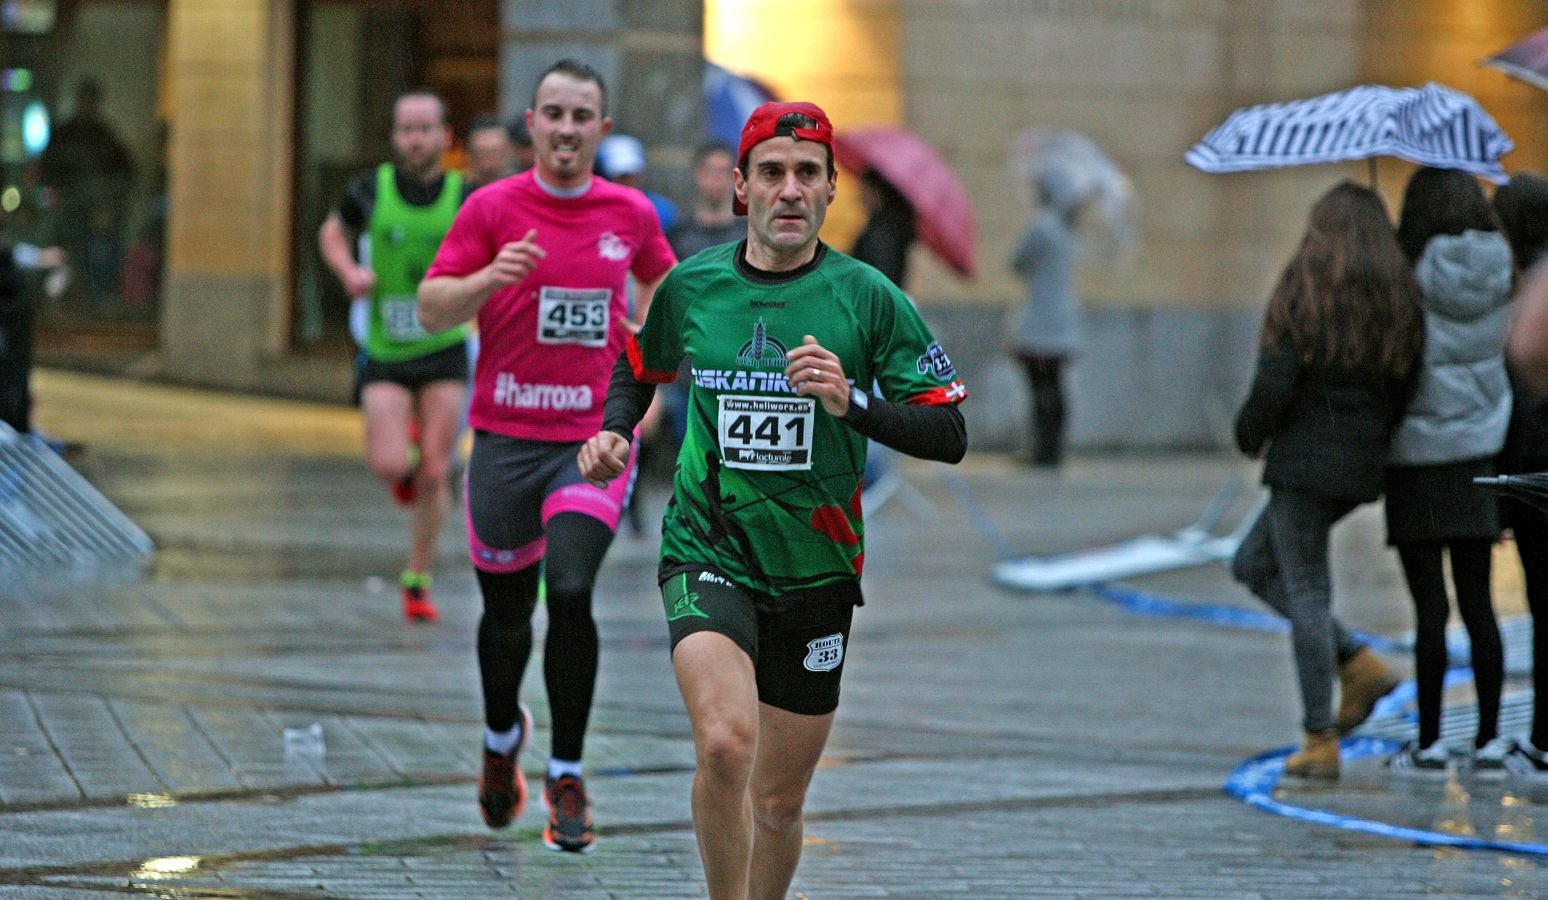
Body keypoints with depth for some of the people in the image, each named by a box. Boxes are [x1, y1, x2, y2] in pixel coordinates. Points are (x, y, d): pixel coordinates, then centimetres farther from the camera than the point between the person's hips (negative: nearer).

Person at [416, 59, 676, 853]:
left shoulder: (630, 214, 5)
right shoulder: (491, 208, -2)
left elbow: (659, 276, 27)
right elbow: (432, 309, -4)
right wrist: (490, 278, -21)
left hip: (596, 437, 0)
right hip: (505, 438, 0)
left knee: (570, 590, -20)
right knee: (506, 615, 9)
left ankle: (567, 777, -7)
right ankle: (502, 737, 40)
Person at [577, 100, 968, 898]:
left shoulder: (868, 298, -4)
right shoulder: (690, 286, 1)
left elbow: (949, 434, -6)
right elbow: (638, 366, 23)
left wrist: (852, 402, -22)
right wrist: (613, 431, 3)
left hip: (816, 571, 1)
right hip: (708, 554, -1)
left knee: (778, 801, 10)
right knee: (724, 745, -27)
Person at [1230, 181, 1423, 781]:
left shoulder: (1301, 294, -11)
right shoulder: (1400, 300, 5)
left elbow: (1273, 388, -16)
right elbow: (1405, 390, 3)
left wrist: (1249, 434, 3)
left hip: (1305, 458, -6)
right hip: (1364, 464, 6)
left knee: (1305, 593, 0)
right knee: (1254, 564, 21)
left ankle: (1320, 742, 0)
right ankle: (1358, 662, 8)